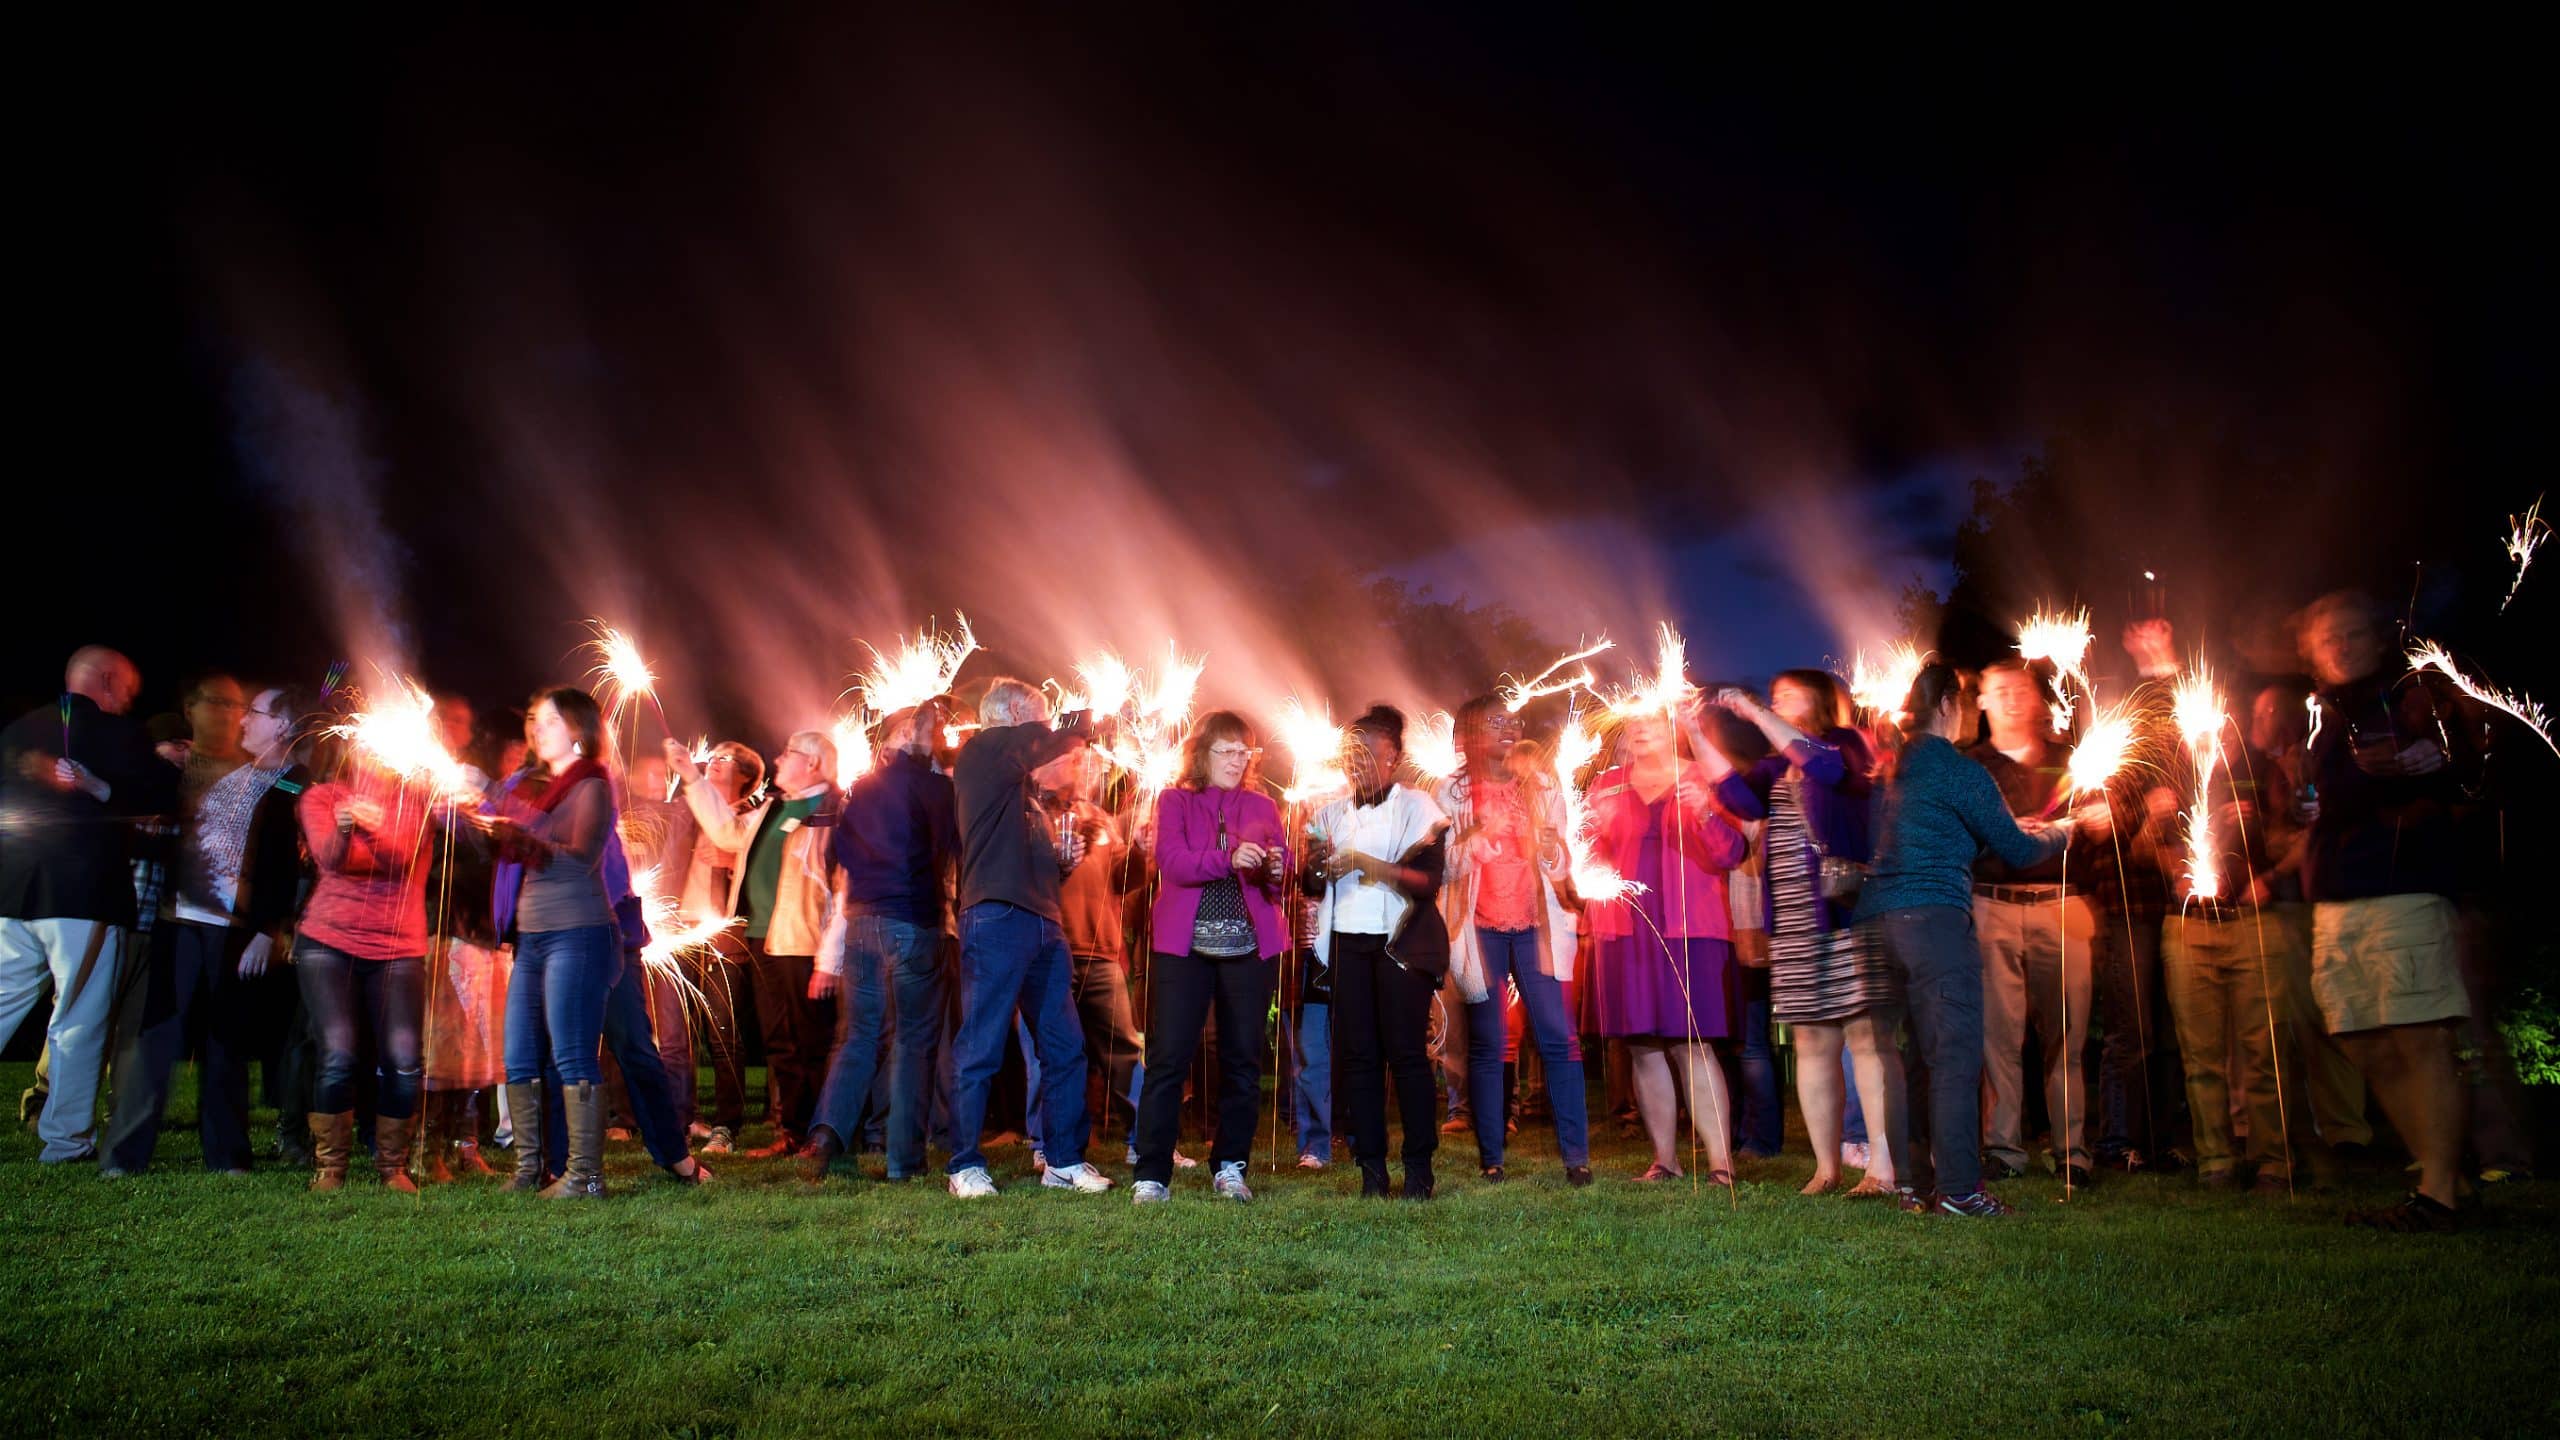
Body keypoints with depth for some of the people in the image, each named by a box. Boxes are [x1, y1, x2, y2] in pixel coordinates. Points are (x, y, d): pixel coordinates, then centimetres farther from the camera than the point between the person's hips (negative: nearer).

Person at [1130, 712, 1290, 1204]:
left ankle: (1230, 1168, 15)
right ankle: (1151, 1174, -4)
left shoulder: (1262, 806, 15)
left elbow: (1281, 874, 7)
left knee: (1243, 1059, 4)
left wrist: (1275, 870, -16)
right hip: (1184, 943, -3)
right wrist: (1228, 858, -24)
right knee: (1168, 1058, -7)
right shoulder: (1174, 801, 7)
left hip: (1249, 946, 3)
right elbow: (1171, 860, -10)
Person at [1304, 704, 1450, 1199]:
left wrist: (1365, 862, -18)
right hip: (1347, 944, 4)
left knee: (1407, 1052, -7)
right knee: (1356, 1055, 1)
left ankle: (1419, 1169, -1)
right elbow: (1313, 888, 17)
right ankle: (1371, 1171, 5)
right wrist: (1315, 866, -6)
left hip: (1401, 943, -4)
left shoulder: (1416, 806, 1)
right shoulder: (1333, 813, 15)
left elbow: (1429, 881, -10)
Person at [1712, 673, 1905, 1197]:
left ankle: (1883, 1168, -7)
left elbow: (1825, 764, -20)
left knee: (1869, 1038, -7)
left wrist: (1754, 712, -17)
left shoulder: (1847, 744, 2)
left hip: (1847, 912, -6)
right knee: (1813, 1044, 6)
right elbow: (1742, 798, 3)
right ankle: (1826, 1168, 10)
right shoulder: (1777, 766, 19)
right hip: (1796, 922, 6)